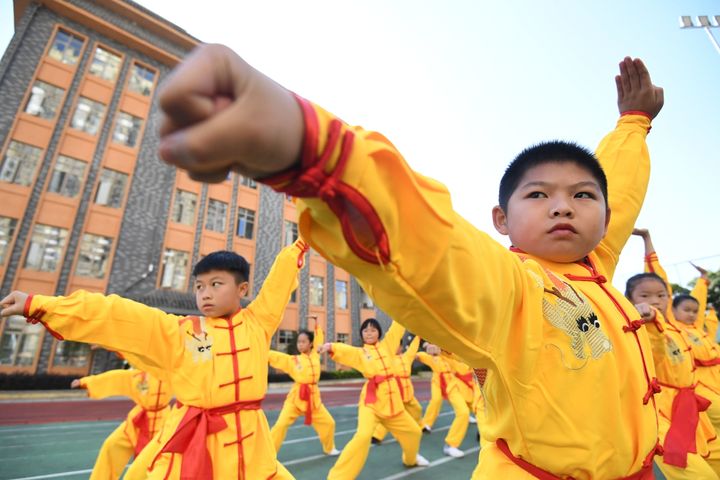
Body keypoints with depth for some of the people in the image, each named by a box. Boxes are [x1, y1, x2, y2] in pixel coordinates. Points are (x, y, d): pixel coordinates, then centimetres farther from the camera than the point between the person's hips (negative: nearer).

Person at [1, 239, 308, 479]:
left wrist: (303, 242, 14)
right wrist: (38, 305, -5)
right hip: (191, 443, -1)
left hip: (250, 441, 1)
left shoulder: (257, 323, 1)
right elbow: (115, 314, -4)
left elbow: (279, 281, 6)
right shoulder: (177, 331, -1)